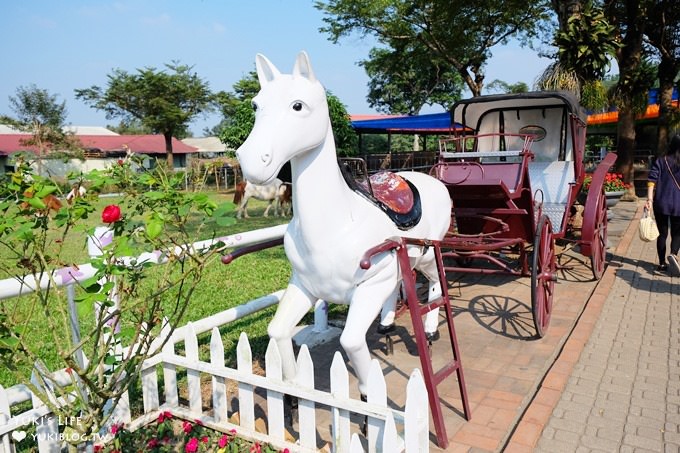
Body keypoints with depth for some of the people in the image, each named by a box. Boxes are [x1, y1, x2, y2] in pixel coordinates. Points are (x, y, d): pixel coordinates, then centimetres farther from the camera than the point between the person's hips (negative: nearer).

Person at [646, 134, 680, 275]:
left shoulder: (660, 161, 0)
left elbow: (652, 180, -10)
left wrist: (649, 199, -12)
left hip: (661, 204, 1)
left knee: (662, 233, 11)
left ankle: (662, 263, 14)